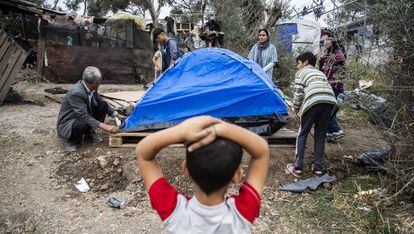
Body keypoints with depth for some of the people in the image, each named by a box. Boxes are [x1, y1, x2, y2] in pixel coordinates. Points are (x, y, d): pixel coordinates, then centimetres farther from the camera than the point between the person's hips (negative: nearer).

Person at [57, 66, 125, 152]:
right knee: (84, 124, -39)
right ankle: (72, 140, -5)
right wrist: (105, 126, -38)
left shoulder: (92, 88, -9)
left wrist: (117, 115, 2)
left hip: (83, 116, 8)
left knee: (103, 104, -6)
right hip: (68, 123, -8)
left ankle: (89, 132, 5)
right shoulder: (76, 93, -31)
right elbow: (83, 117, -33)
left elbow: (100, 102, 8)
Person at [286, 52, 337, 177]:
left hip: (313, 101, -5)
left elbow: (298, 93, 5)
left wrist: (296, 110, 19)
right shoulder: (320, 73, 34)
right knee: (320, 135, 16)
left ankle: (297, 167, 11)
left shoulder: (301, 73, 18)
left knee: (302, 134, 9)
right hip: (330, 101, 5)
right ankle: (318, 168, 19)